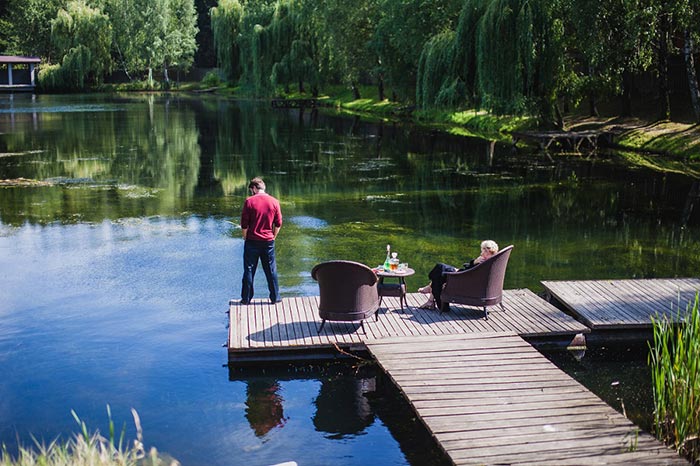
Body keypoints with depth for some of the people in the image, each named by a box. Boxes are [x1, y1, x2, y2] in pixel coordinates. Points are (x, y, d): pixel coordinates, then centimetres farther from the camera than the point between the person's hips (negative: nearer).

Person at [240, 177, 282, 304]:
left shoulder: (249, 201, -9)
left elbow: (244, 224, -7)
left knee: (249, 270, 7)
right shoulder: (274, 202, -1)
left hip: (252, 241, -2)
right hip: (268, 241, 2)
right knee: (271, 270, 10)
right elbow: (278, 224, 2)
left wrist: (245, 237, 7)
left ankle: (246, 298, 11)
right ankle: (275, 297, 16)